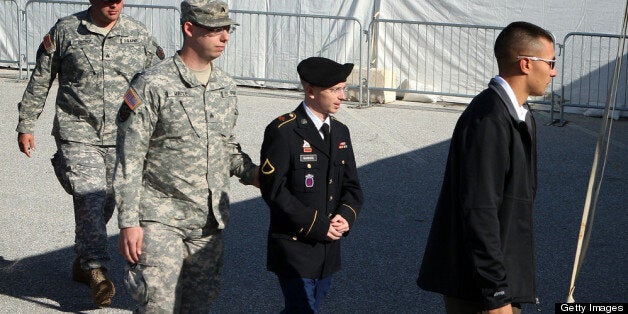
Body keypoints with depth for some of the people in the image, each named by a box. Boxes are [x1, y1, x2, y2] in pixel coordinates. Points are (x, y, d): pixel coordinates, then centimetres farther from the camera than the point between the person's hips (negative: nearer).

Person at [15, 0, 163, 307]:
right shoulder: (65, 31, 0)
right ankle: (96, 270, -17)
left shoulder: (139, 35, 4)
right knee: (89, 199, -16)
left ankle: (82, 262, 28)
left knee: (106, 203, 10)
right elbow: (40, 80, 7)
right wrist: (26, 125, 8)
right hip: (77, 134, -3)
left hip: (122, 136, 3)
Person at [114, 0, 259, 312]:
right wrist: (128, 222, -15)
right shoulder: (153, 85, -12)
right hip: (161, 219, -6)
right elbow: (129, 160, -11)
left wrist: (250, 172, 1)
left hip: (210, 221, 6)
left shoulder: (226, 86, 8)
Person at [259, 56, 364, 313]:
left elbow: (351, 185, 13)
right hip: (294, 249, -7)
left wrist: (346, 215, -9)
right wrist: (316, 225, -18)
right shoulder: (282, 131, -12)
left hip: (329, 249, 7)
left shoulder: (340, 131, 11)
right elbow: (273, 189, -16)